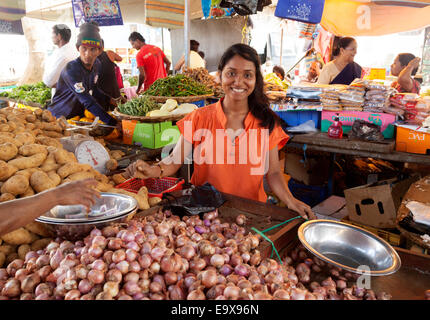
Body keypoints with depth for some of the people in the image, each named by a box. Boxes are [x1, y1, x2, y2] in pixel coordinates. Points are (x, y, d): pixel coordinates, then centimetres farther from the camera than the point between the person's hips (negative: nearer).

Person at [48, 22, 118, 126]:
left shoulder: (97, 65, -4)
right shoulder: (71, 69, -26)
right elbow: (87, 101, -35)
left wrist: (110, 100, 0)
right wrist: (112, 122, -40)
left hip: (79, 116, 7)